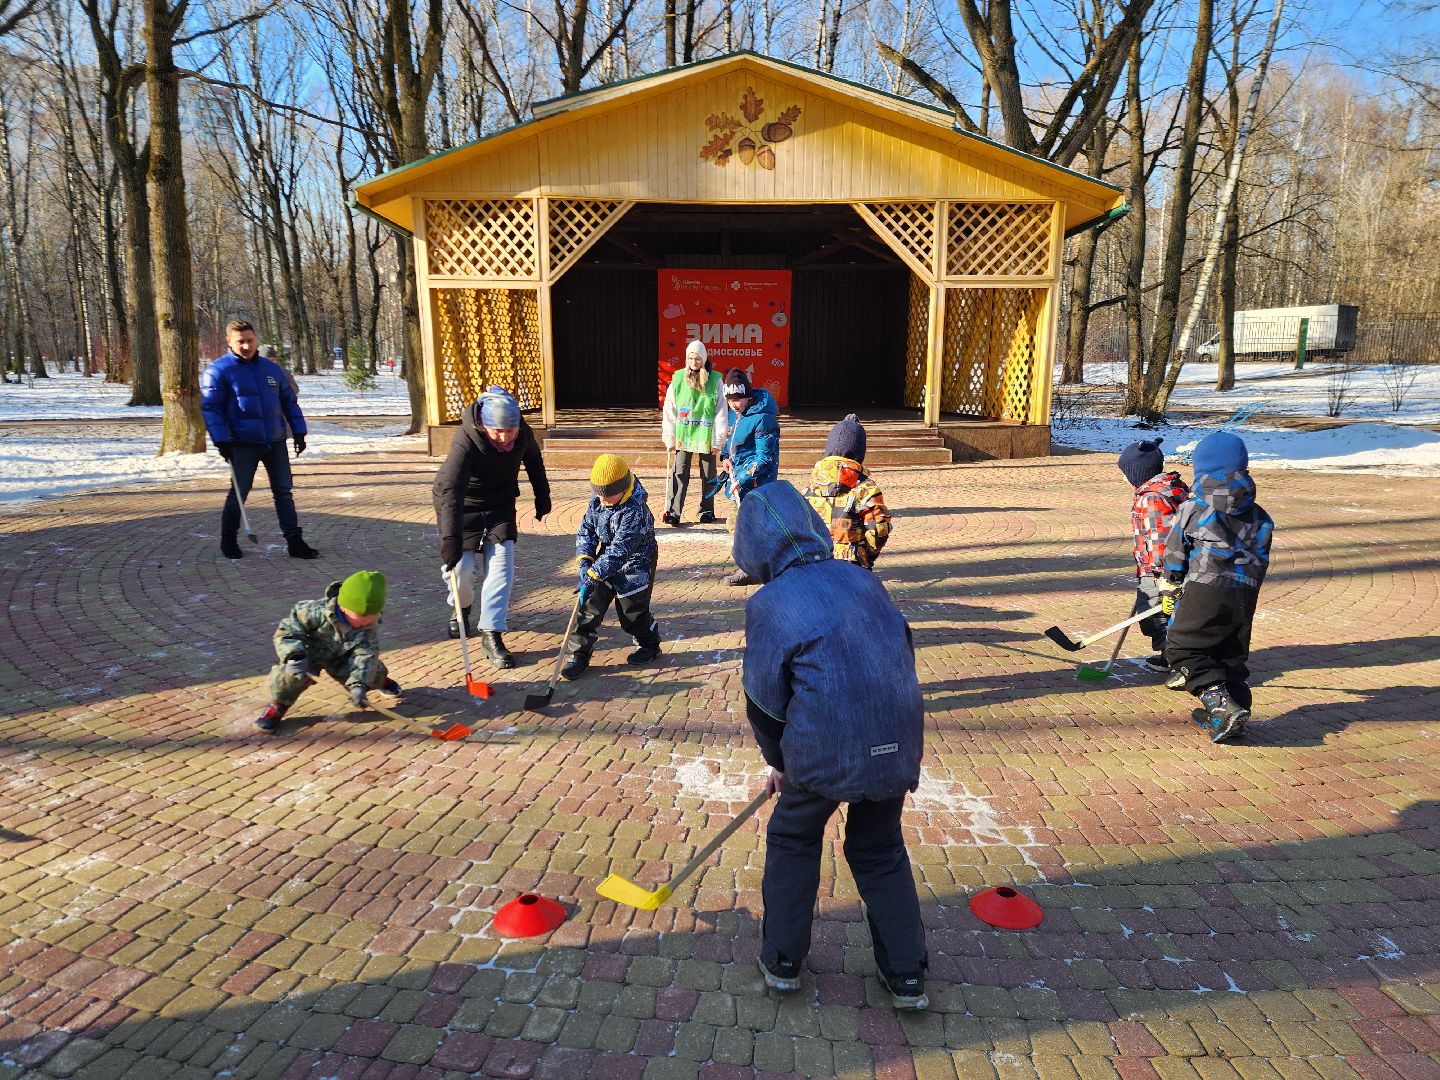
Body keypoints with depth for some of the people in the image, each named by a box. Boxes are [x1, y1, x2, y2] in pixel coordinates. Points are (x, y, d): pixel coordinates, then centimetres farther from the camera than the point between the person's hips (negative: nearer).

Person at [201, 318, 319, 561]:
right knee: (239, 493, 4)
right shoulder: (218, 370, -4)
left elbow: (289, 401, 16)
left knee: (284, 491, 4)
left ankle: (294, 542, 7)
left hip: (276, 442, 4)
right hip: (243, 444, -4)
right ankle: (228, 541, 21)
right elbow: (210, 407, -8)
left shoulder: (272, 368, 10)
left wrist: (299, 432, 10)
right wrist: (221, 441, -15)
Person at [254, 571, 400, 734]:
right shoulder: (318, 612, -37)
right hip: (311, 652, -3)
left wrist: (359, 685, -40)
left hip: (342, 656, 3)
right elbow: (287, 630, -31)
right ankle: (278, 705, -6)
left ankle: (381, 679, 34)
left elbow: (365, 655, -28)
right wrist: (294, 656, -44)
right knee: (292, 672, -32)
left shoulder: (369, 627, -26)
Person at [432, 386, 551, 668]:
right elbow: (452, 491, -42)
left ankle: (491, 634, -2)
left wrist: (542, 496, 15)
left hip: (500, 504, 4)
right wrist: (451, 538, -50)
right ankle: (461, 608, 30)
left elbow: (534, 461, 7)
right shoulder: (466, 442, -33)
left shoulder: (523, 433, -17)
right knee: (461, 566, -6)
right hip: (462, 504, -3)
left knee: (501, 564, -8)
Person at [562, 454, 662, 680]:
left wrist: (594, 575, -35)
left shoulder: (635, 510, -30)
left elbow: (620, 549, -33)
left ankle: (649, 644, 30)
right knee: (591, 604, -2)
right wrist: (585, 559, -11)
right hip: (606, 561, 6)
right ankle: (579, 654, 4)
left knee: (631, 609, 2)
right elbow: (586, 529, 4)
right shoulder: (596, 501, -7)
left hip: (635, 563, -6)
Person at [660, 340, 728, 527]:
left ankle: (707, 511, 23)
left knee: (708, 475, 10)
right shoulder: (678, 378, 0)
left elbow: (721, 412, -3)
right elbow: (669, 410, 3)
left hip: (706, 435, 0)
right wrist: (669, 437, 0)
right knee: (679, 473, -3)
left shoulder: (715, 380, -4)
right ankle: (672, 512, -1)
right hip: (683, 434, 1)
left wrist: (718, 439, -6)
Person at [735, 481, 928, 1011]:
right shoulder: (863, 579, 7)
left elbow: (764, 700, -4)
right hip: (897, 746, 5)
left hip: (824, 752, -4)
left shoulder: (769, 604, -8)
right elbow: (902, 653, 14)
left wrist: (779, 761, 14)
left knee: (792, 840, 23)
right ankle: (907, 976, 32)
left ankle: (781, 962, 33)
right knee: (882, 852, 25)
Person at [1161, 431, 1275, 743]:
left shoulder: (1191, 509, 0)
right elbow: (1260, 559, 18)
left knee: (1182, 648, -1)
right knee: (1232, 655, 17)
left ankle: (1220, 703, -17)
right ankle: (1235, 711, 15)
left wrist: (1170, 590, 14)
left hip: (1205, 590, -6)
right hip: (1245, 594, 6)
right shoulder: (1257, 516, 15)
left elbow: (1175, 553, 3)